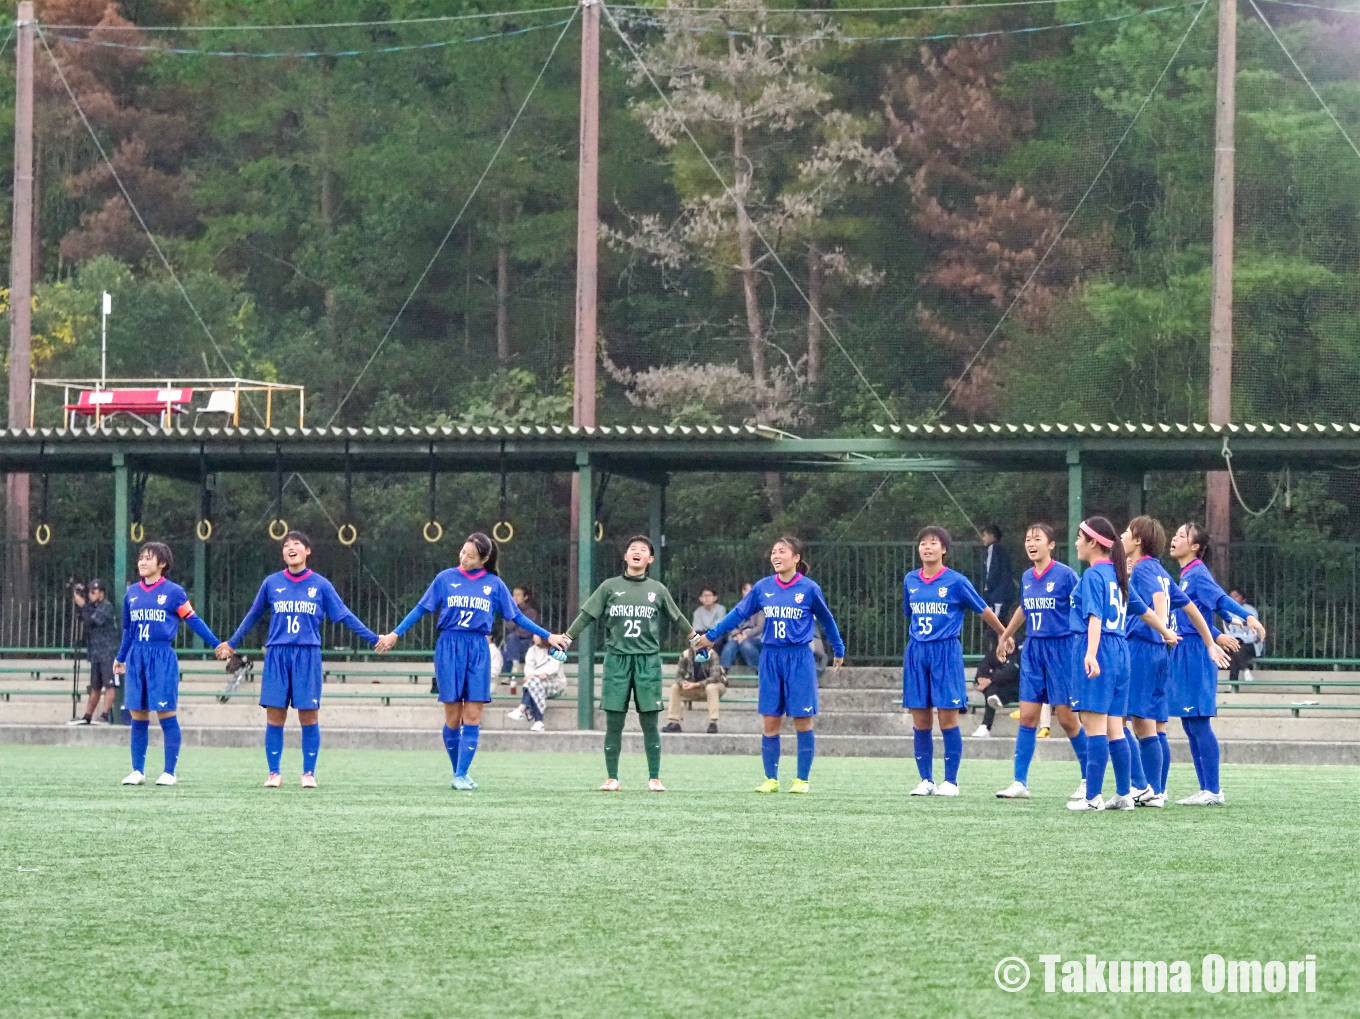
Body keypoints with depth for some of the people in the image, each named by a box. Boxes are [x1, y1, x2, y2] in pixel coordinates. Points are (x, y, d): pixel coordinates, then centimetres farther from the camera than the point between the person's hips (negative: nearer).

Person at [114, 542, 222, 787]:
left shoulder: (173, 592, -3)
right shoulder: (132, 593, 12)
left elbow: (193, 621, 0)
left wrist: (217, 645, -4)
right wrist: (120, 658, 31)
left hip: (162, 658, -5)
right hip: (136, 658, 5)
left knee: (166, 715, -4)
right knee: (138, 718, 5)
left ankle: (169, 773, 1)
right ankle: (137, 771, 11)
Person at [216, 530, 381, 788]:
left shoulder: (320, 585, 4)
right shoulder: (272, 583, 7)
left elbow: (345, 616, 8)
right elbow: (253, 616, 20)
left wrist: (374, 639, 4)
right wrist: (231, 643, 28)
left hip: (307, 655, -1)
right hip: (277, 656, 1)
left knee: (309, 716, -1)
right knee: (274, 717, -1)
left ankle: (309, 774, 6)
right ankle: (274, 773, 6)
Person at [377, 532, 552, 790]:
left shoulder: (494, 584, 6)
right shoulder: (446, 578, 3)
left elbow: (516, 616, 12)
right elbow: (421, 608, 6)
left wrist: (547, 635, 8)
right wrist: (395, 634, 2)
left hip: (478, 651, 1)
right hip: (449, 648, -1)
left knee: (472, 716, -5)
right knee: (453, 717, -1)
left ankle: (462, 775, -2)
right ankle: (458, 772, 13)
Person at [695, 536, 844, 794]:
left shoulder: (809, 588, -4)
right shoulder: (763, 587, 2)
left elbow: (826, 619, 10)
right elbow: (739, 613, 13)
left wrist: (838, 650, 19)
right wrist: (711, 636, 16)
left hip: (800, 659, -2)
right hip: (771, 659, 2)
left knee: (803, 722, -1)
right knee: (770, 723, 2)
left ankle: (802, 780, 8)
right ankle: (771, 779, 10)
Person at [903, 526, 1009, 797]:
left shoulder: (956, 581, -5)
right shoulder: (910, 581, 8)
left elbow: (983, 610, 6)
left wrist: (1003, 635, 15)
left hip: (946, 652, -4)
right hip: (916, 653, 4)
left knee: (947, 717, -5)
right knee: (920, 721, 3)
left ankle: (951, 781, 1)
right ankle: (926, 780, 10)